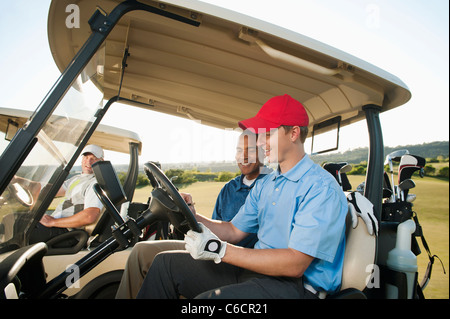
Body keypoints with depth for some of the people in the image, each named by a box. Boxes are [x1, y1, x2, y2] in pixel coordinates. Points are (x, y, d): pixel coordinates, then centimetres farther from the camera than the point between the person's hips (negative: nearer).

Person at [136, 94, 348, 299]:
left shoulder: (321, 187, -15)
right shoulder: (264, 184, 13)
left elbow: (295, 264, -22)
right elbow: (234, 231, 14)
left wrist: (220, 250, -25)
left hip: (296, 284, -7)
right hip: (258, 268, 8)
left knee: (208, 298, -34)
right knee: (166, 262, 2)